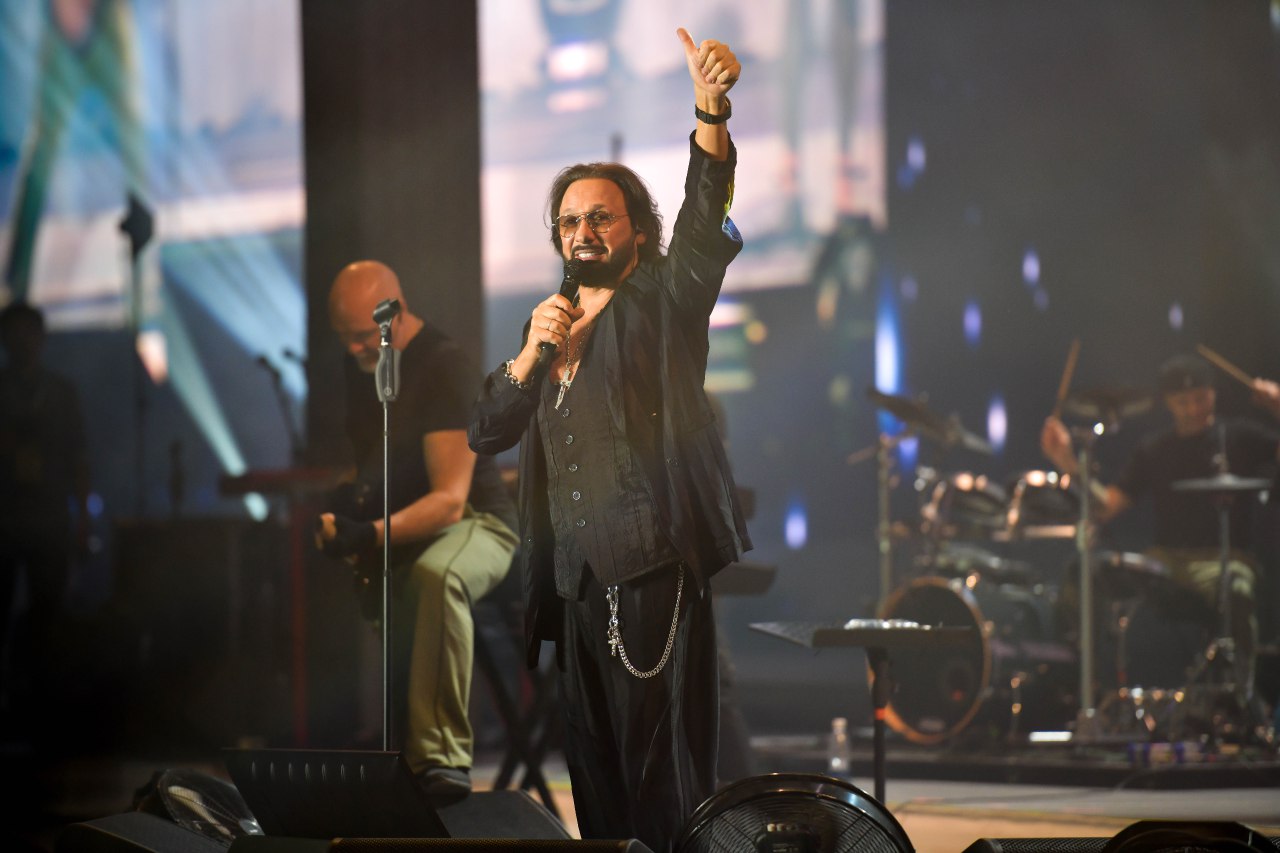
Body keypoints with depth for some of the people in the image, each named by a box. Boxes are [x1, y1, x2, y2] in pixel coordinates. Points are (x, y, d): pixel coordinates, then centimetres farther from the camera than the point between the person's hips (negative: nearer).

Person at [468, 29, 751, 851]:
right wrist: (533, 351, -2)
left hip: (656, 569, -7)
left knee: (666, 773, -10)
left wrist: (711, 105, -31)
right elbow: (486, 431, 16)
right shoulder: (550, 326, 21)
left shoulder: (665, 299, 4)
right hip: (577, 582, 7)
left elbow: (704, 217, -15)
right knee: (595, 769, 8)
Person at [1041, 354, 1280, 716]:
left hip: (1223, 559, -3)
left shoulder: (1239, 438, 8)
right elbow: (1106, 507, 11)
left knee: (1235, 593, -41)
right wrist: (1069, 464, -2)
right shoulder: (1154, 450, 16)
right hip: (1166, 559, 3)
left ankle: (1241, 692, -24)